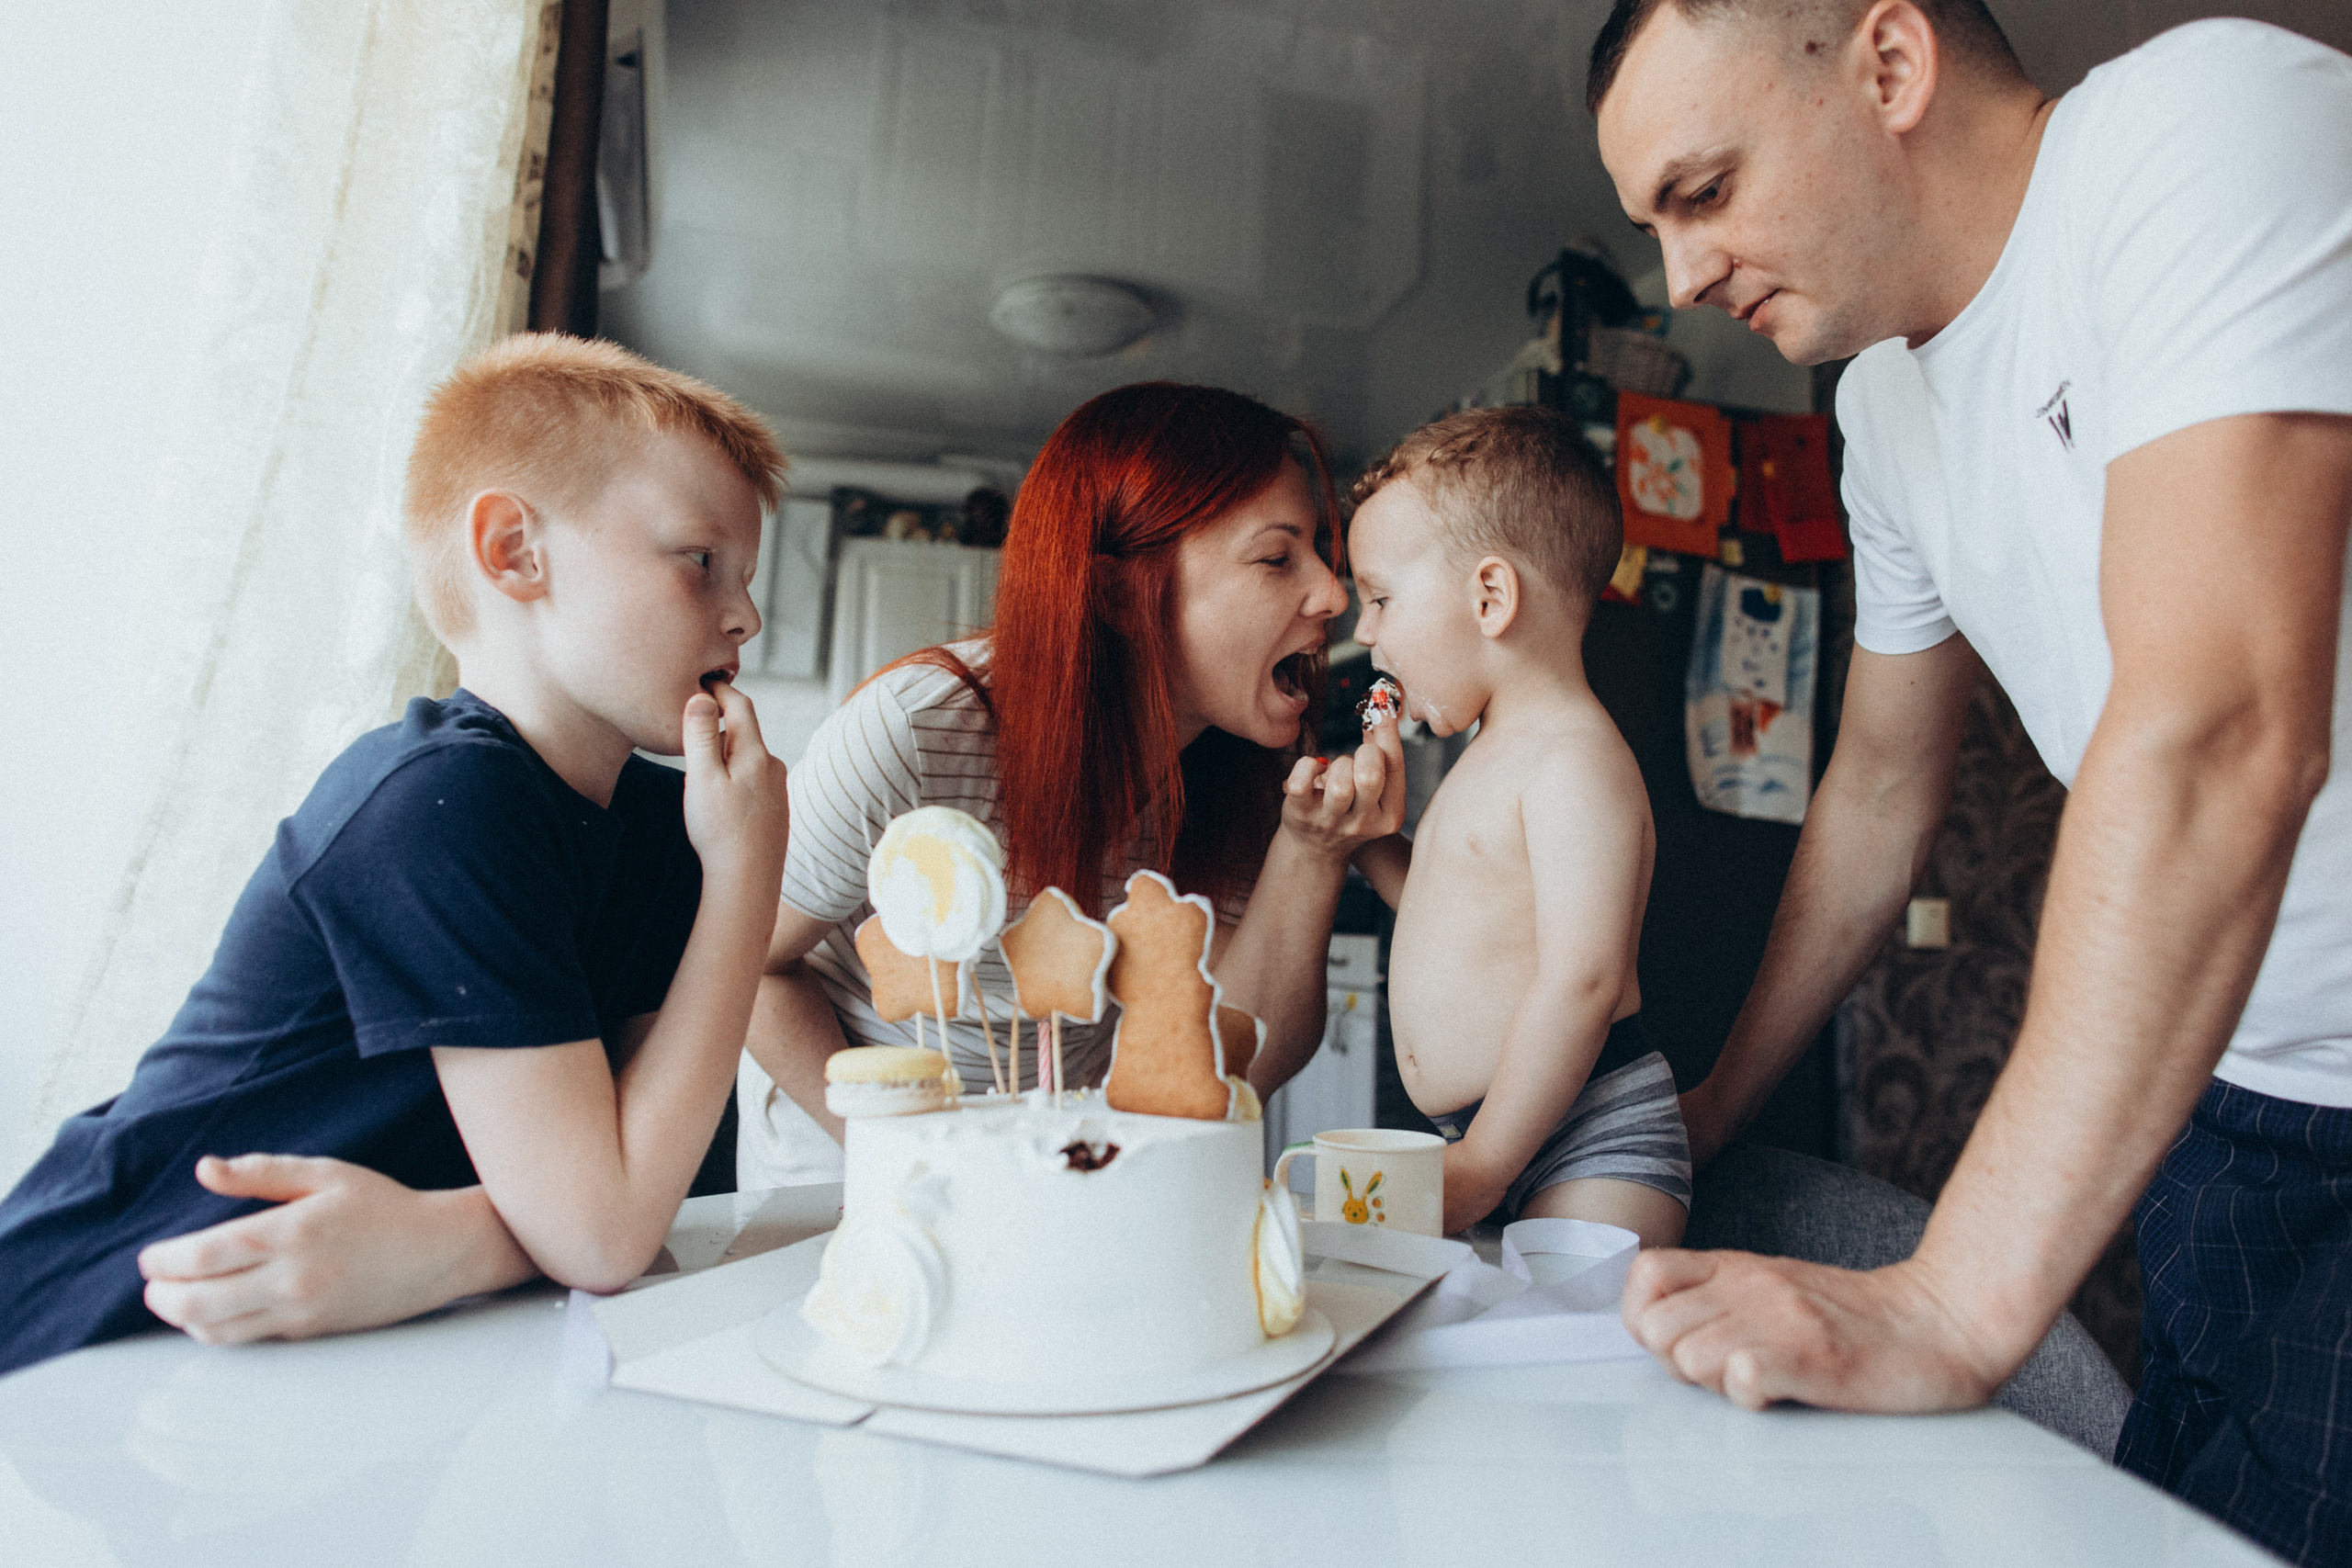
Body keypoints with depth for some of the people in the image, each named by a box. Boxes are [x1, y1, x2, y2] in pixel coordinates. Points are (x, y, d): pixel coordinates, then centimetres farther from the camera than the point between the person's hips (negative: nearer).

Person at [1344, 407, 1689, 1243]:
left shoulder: (1576, 763, -14)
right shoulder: (1493, 758, 17)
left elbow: (1581, 980, -22)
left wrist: (1486, 1163, -19)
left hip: (1594, 1142, -9)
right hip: (1490, 1132, 9)